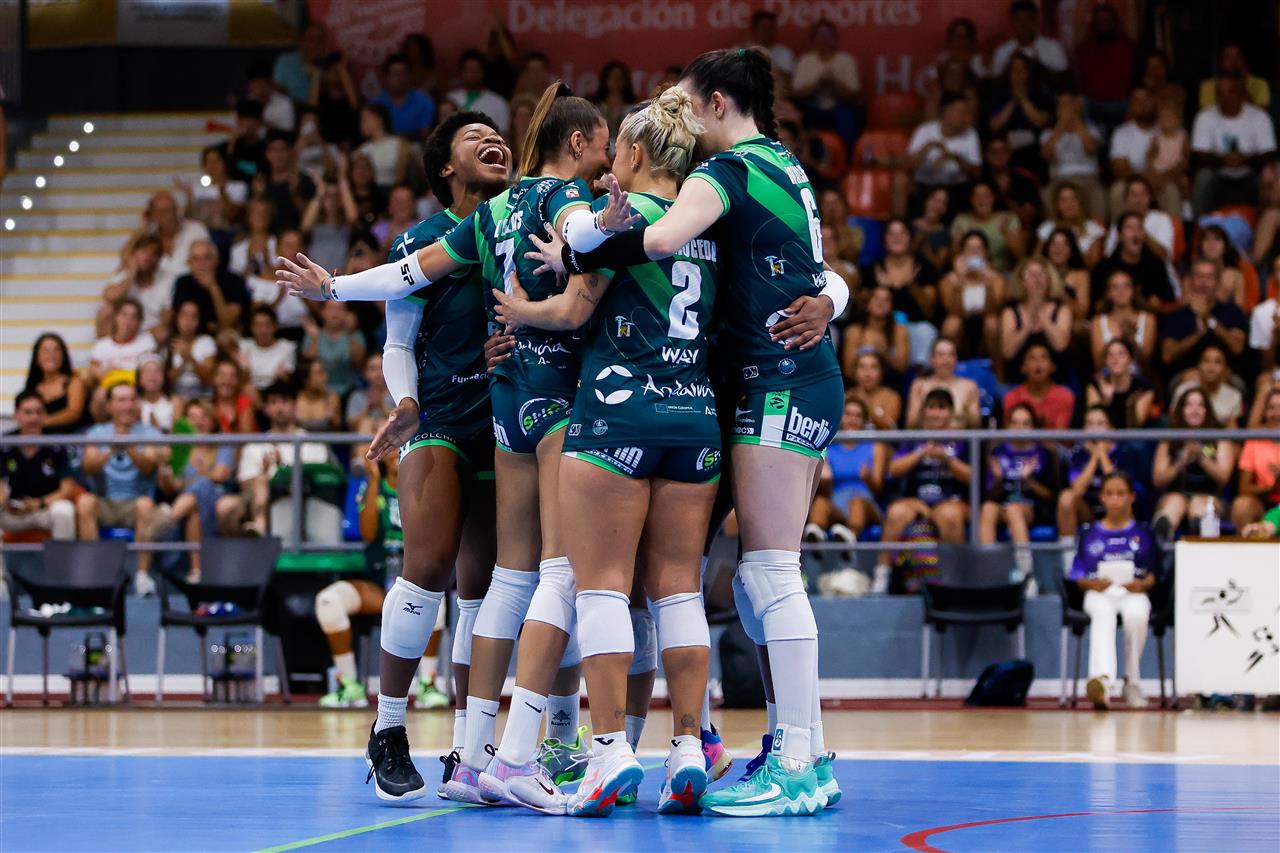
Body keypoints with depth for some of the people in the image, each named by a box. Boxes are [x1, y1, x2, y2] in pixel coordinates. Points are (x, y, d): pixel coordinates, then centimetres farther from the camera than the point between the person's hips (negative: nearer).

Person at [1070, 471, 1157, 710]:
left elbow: (1153, 574, 12)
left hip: (1133, 592, 0)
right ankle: (1103, 679, -64)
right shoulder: (1090, 534, 21)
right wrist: (1091, 583, -8)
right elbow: (1078, 576, 14)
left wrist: (1143, 584, -11)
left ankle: (1131, 682, -21)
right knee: (1103, 614, -39)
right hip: (1099, 592, 0)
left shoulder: (1142, 534, 19)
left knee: (1136, 614, -39)